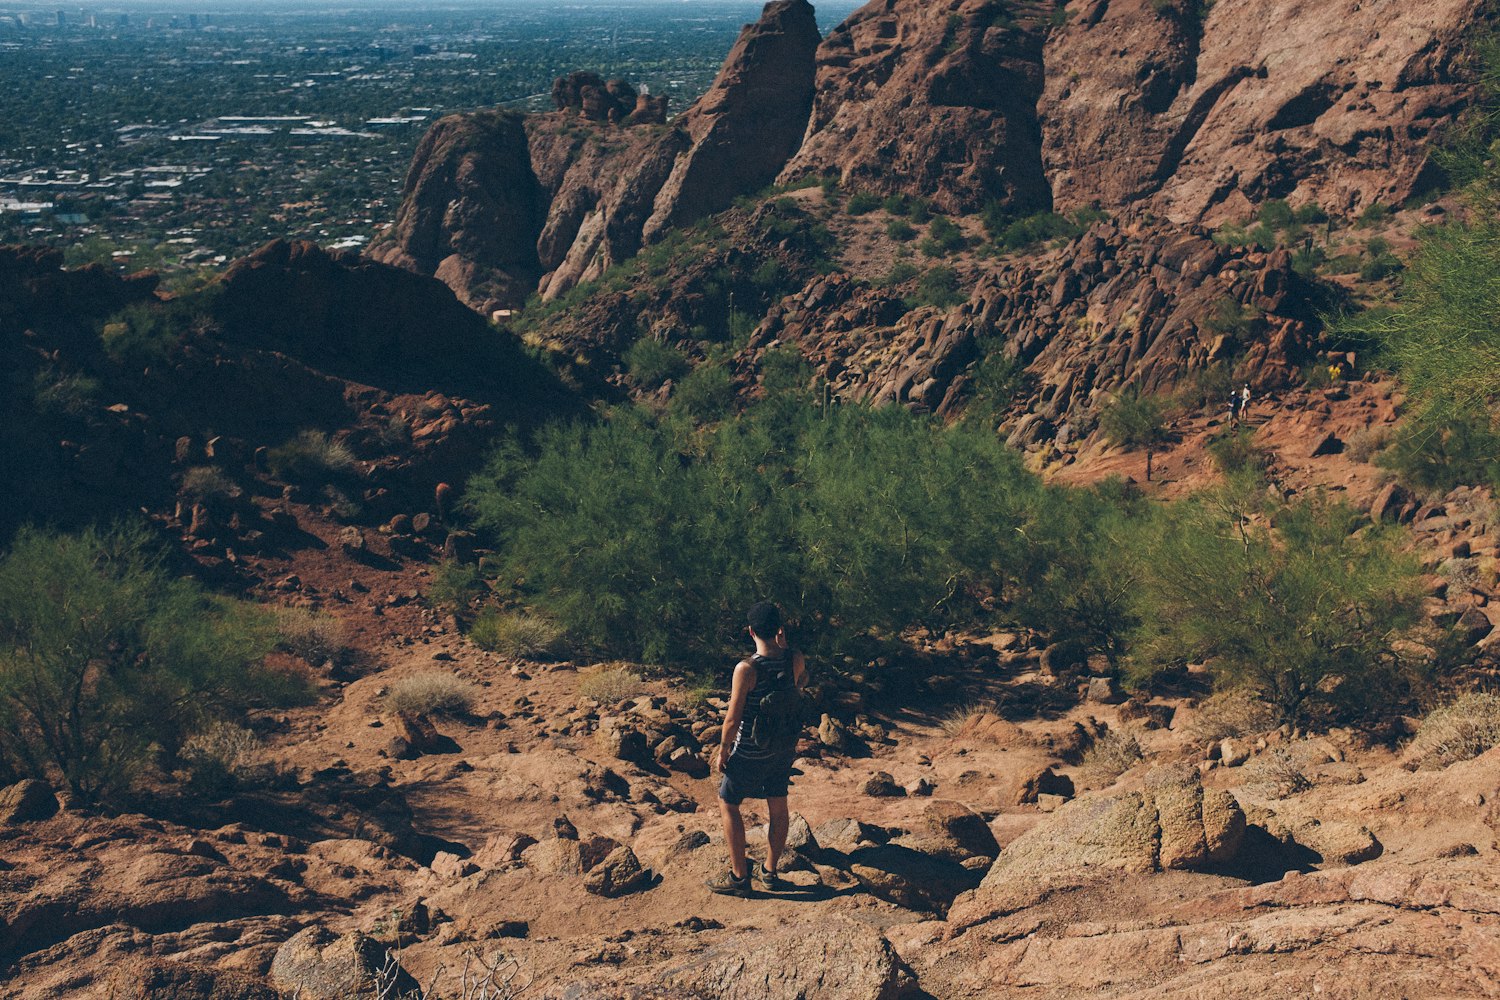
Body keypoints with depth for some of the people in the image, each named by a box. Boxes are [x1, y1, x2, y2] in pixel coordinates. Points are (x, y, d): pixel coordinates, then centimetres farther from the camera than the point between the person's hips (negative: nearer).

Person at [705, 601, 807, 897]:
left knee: (728, 803, 13)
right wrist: (784, 648, 1)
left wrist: (723, 750, -4)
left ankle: (739, 876, 16)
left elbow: (733, 718, -20)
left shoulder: (746, 669, -26)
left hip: (752, 751, -5)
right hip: (784, 748, 5)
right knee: (778, 806, 18)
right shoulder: (794, 659, -12)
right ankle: (770, 872, 32)